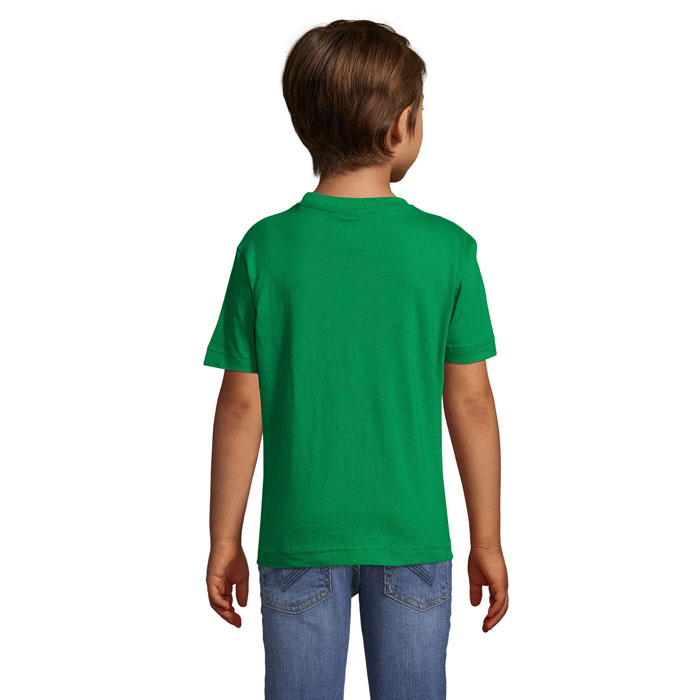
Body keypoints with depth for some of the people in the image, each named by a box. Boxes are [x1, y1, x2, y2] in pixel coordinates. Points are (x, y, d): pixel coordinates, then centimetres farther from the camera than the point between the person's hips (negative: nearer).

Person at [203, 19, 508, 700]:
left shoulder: (266, 249, -9)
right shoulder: (447, 248, -9)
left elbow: (242, 409, -6)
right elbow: (470, 403, -5)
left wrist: (224, 543, 5)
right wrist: (487, 542, 5)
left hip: (299, 540, 0)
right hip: (413, 539, 0)